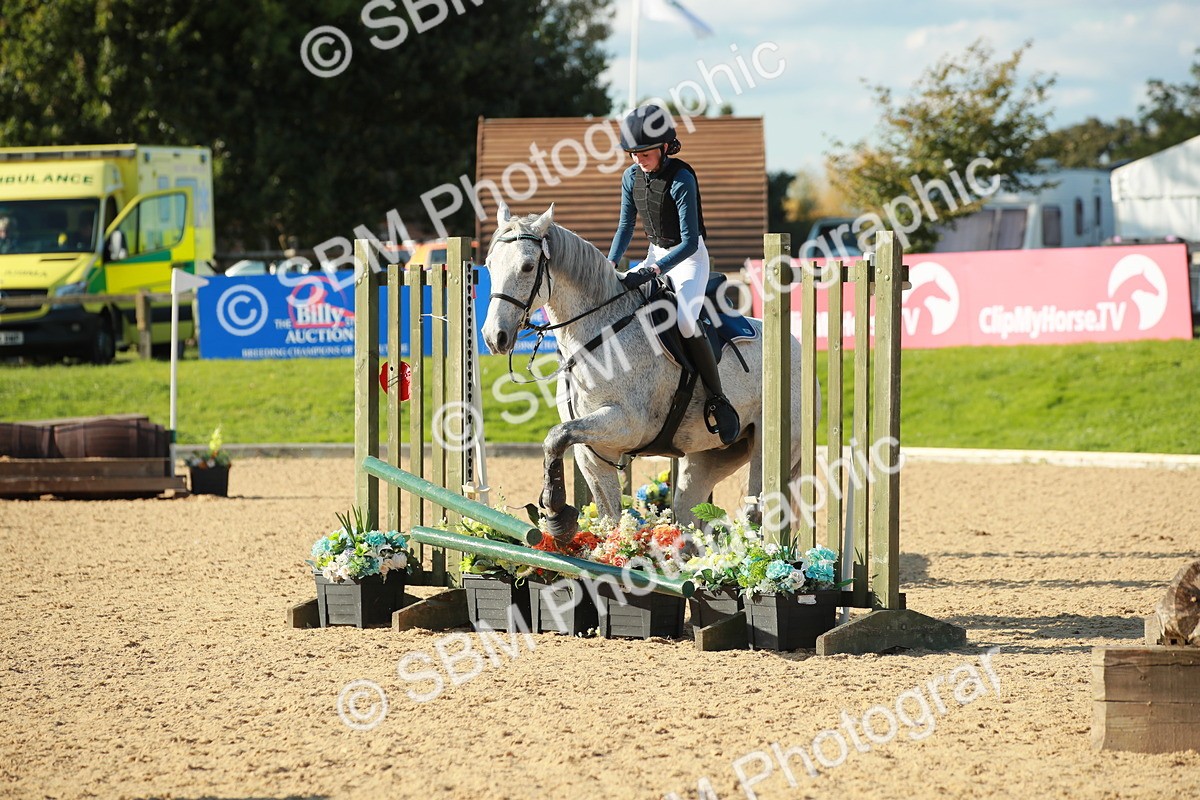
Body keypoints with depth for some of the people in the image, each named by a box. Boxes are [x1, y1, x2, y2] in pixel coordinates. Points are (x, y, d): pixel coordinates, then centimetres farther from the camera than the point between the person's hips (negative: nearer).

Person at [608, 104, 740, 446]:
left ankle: (717, 398, -19)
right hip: (656, 255, 8)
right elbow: (626, 226, 10)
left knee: (685, 322, -29)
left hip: (689, 257, -8)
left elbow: (689, 242, -25)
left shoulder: (681, 180, -23)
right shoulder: (632, 177, -2)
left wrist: (653, 271, -35)